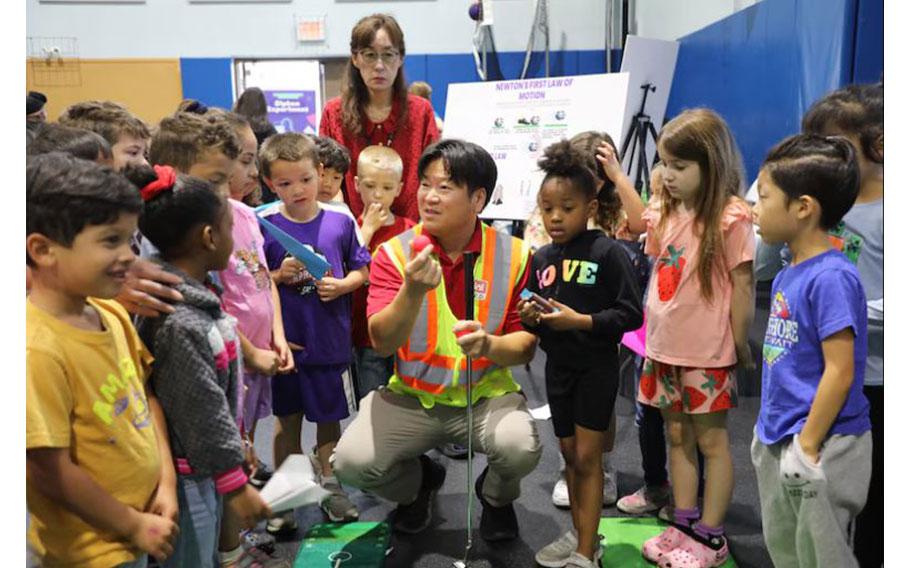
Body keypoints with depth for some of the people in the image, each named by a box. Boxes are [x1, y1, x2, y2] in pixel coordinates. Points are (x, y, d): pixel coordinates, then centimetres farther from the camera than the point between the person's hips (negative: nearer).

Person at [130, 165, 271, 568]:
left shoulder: (193, 294, 1)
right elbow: (201, 413, -25)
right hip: (186, 478, -9)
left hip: (203, 470, 9)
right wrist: (235, 485, -17)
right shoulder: (180, 323, -29)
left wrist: (235, 444, 20)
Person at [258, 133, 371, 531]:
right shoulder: (264, 226, -6)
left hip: (331, 341, 1)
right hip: (285, 342, -1)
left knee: (330, 416, 15)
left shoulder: (340, 222, -2)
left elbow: (361, 271, 7)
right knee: (287, 419, 13)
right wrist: (279, 276, -19)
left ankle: (329, 486, 34)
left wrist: (342, 285, -12)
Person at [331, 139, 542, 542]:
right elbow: (382, 342, -19)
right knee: (351, 460, -20)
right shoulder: (394, 252, -9)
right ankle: (418, 482, 18)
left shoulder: (513, 255, -9)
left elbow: (526, 346, -6)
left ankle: (495, 496, 11)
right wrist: (413, 290, -37)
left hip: (486, 394, -1)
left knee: (521, 447, -30)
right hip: (411, 396, 1)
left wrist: (489, 345, -29)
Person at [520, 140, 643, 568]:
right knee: (569, 453, 15)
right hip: (558, 367, 6)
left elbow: (631, 314, -17)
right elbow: (533, 320, 13)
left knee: (587, 457, -2)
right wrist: (529, 317, -9)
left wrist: (581, 321, -25)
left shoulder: (608, 252, -14)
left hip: (596, 368, -6)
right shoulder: (541, 258, 4)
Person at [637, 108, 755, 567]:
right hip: (664, 348, 7)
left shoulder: (730, 219, -15)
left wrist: (739, 344, -7)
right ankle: (684, 526, 29)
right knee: (677, 436, 16)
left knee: (711, 440, 6)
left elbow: (742, 285, -10)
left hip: (707, 354, -7)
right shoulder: (667, 212, 6)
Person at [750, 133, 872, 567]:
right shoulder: (787, 275, 5)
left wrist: (807, 445, -18)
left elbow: (840, 372, -22)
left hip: (820, 447, -8)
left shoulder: (831, 278, -21)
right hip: (777, 443, 8)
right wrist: (770, 427, 14)